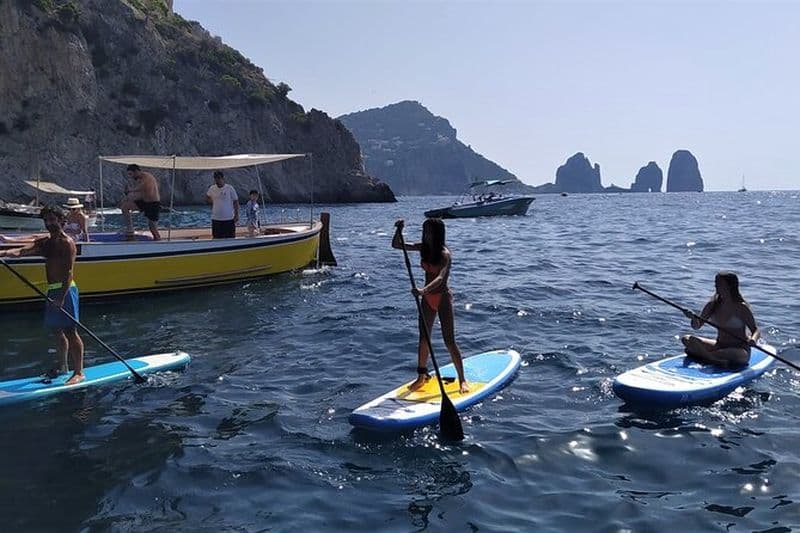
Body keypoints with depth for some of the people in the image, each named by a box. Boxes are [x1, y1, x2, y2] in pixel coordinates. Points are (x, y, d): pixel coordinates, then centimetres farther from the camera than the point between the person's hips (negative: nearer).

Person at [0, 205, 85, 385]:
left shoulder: (67, 243, -10)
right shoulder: (44, 242, 14)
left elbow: (69, 272, -17)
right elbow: (22, 251, -1)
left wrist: (62, 296, -24)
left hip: (65, 290, -8)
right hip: (52, 290, 8)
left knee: (70, 331, -8)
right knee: (58, 330, 16)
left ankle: (78, 372, -5)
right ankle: (62, 366, 29)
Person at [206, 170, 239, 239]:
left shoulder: (230, 188, -4)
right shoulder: (212, 189, 4)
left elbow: (235, 202, -3)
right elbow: (207, 197, 24)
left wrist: (236, 215, -9)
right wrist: (212, 202, 7)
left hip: (229, 219, -3)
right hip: (216, 219, 3)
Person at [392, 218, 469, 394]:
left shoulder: (444, 254, -19)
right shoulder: (423, 248, 2)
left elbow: (440, 277, -35)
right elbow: (396, 245, 3)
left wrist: (424, 290, -50)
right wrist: (399, 230, -15)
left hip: (443, 298, -7)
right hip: (427, 298, 7)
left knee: (449, 341, -4)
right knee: (423, 338, 13)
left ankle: (462, 380, 6)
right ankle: (422, 376, 26)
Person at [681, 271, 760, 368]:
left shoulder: (741, 307, -10)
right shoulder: (713, 305, 2)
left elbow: (756, 330, -7)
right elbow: (697, 326, 0)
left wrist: (753, 339, -30)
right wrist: (693, 318, -22)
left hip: (740, 349, -5)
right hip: (719, 346, 5)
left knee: (737, 355, -41)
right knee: (686, 339, -14)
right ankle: (718, 362, -27)